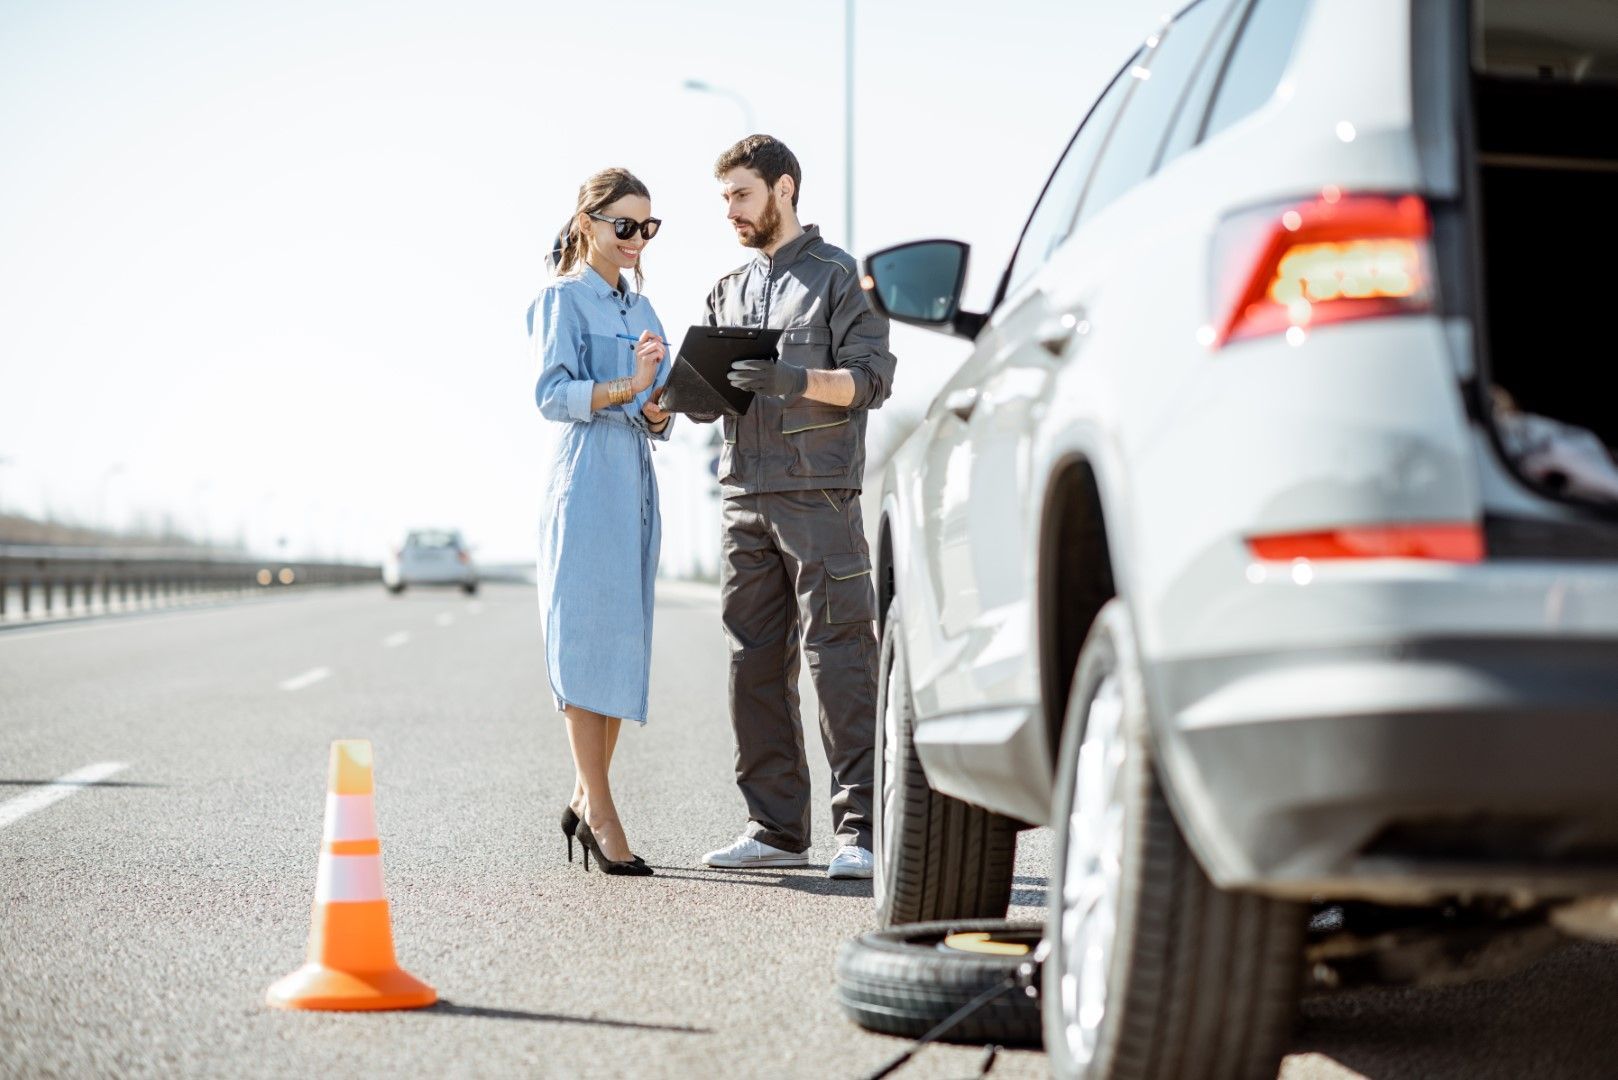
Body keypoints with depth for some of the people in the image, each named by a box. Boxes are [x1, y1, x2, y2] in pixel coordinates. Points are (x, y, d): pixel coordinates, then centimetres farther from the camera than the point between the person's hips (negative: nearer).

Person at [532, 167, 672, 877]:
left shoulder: (641, 308, 19)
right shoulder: (563, 299, -2)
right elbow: (553, 394, -13)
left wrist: (659, 412, -1)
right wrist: (626, 389, -26)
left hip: (636, 484, 8)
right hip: (585, 482, -7)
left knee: (623, 641, 7)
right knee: (586, 638, -8)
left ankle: (585, 801, 17)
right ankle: (600, 813, -7)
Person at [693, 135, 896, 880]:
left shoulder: (837, 275, 3)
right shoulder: (729, 292, 21)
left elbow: (871, 378, -7)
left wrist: (793, 380, -22)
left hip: (818, 495, -6)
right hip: (744, 496, 6)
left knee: (839, 659, -9)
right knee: (755, 665, 5)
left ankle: (859, 830, -8)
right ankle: (776, 827, 11)